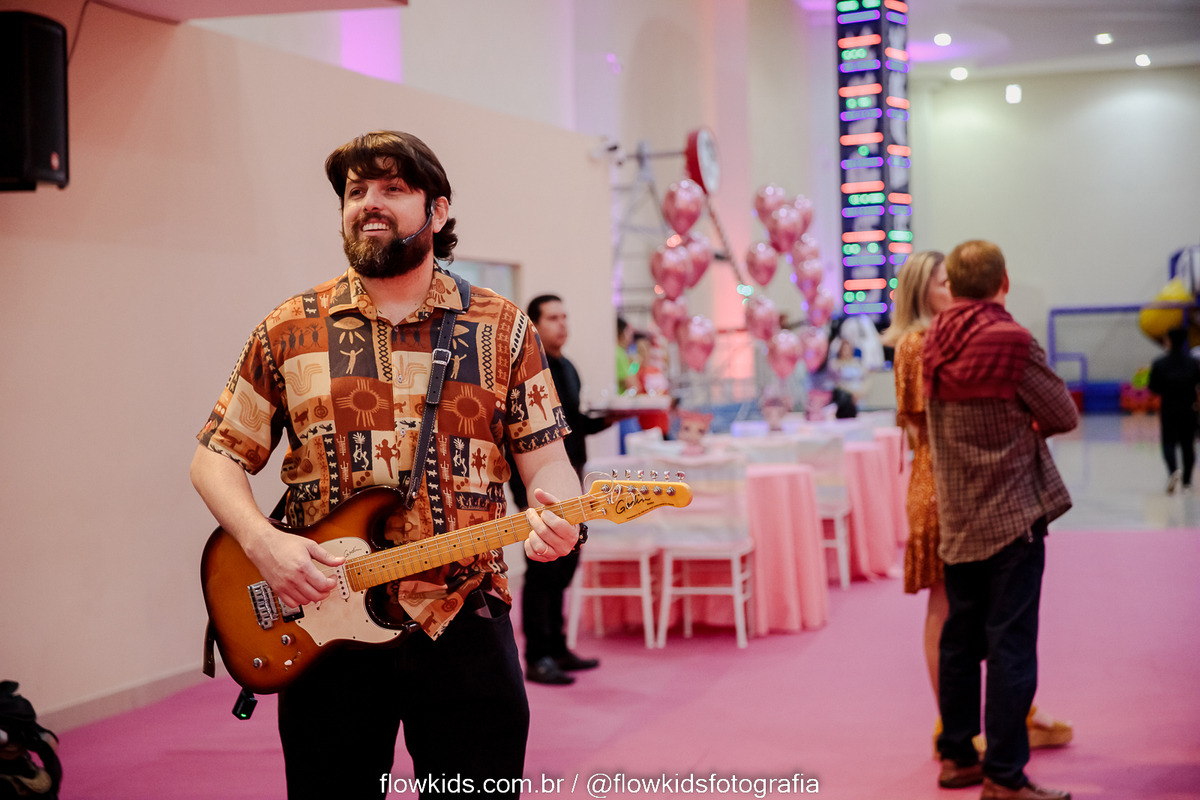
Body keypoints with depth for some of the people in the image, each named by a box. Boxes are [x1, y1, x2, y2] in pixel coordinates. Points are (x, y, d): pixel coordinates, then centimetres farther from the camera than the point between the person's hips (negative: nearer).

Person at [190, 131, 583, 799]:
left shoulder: (503, 330, 5)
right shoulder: (289, 330, 6)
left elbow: (548, 458, 4)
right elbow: (217, 456, 8)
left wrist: (557, 519, -19)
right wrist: (262, 541, -10)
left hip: (465, 626, 0)